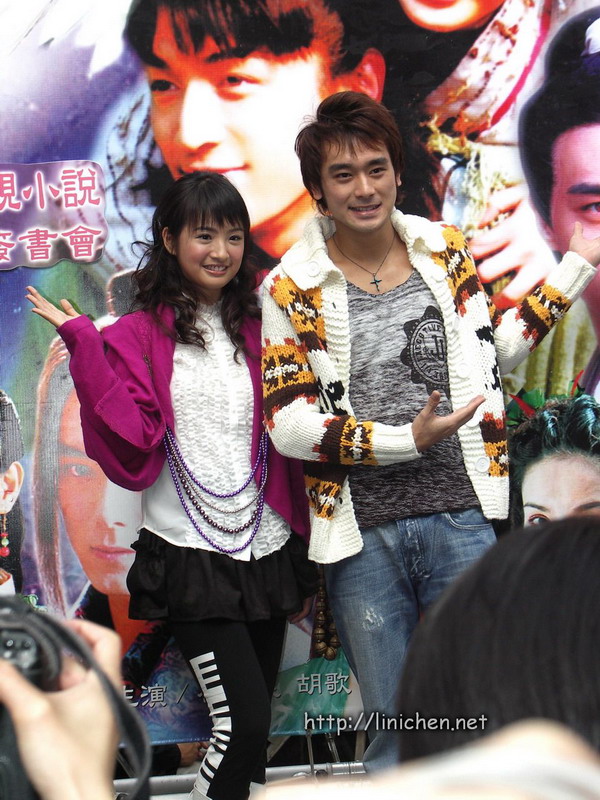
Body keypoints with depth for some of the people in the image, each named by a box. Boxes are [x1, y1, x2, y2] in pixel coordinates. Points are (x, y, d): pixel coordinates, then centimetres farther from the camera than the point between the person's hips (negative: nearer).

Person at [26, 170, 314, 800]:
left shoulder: (254, 332, 9)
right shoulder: (138, 335, -3)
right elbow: (130, 448, -16)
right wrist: (84, 345, -20)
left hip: (267, 552, 5)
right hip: (191, 558, -5)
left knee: (250, 730, 11)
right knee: (244, 723, -12)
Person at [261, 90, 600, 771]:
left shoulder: (446, 251, 7)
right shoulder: (293, 288, -2)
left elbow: (492, 350, 21)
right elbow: (287, 423, -8)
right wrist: (407, 439, -17)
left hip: (462, 518, 2)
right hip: (361, 537, -1)